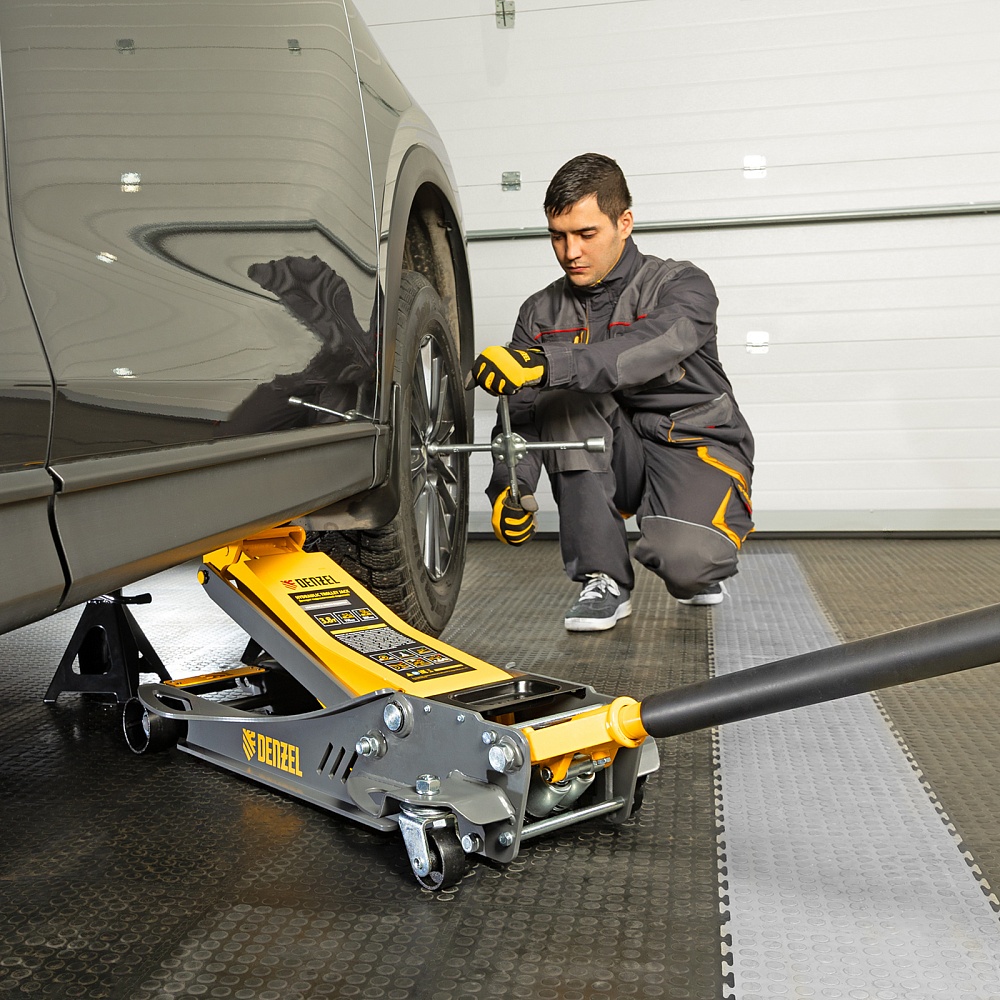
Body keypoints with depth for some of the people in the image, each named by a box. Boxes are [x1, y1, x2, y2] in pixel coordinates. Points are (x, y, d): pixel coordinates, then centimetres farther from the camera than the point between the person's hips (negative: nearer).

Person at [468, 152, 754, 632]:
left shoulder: (682, 285, -7)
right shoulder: (542, 313, 6)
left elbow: (651, 351, -31)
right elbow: (520, 415, -3)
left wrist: (544, 364, -45)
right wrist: (511, 487, -24)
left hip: (695, 447, -4)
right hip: (612, 462, 4)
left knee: (685, 562, -34)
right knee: (561, 397, -27)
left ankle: (702, 566, 9)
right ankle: (604, 580, -21)